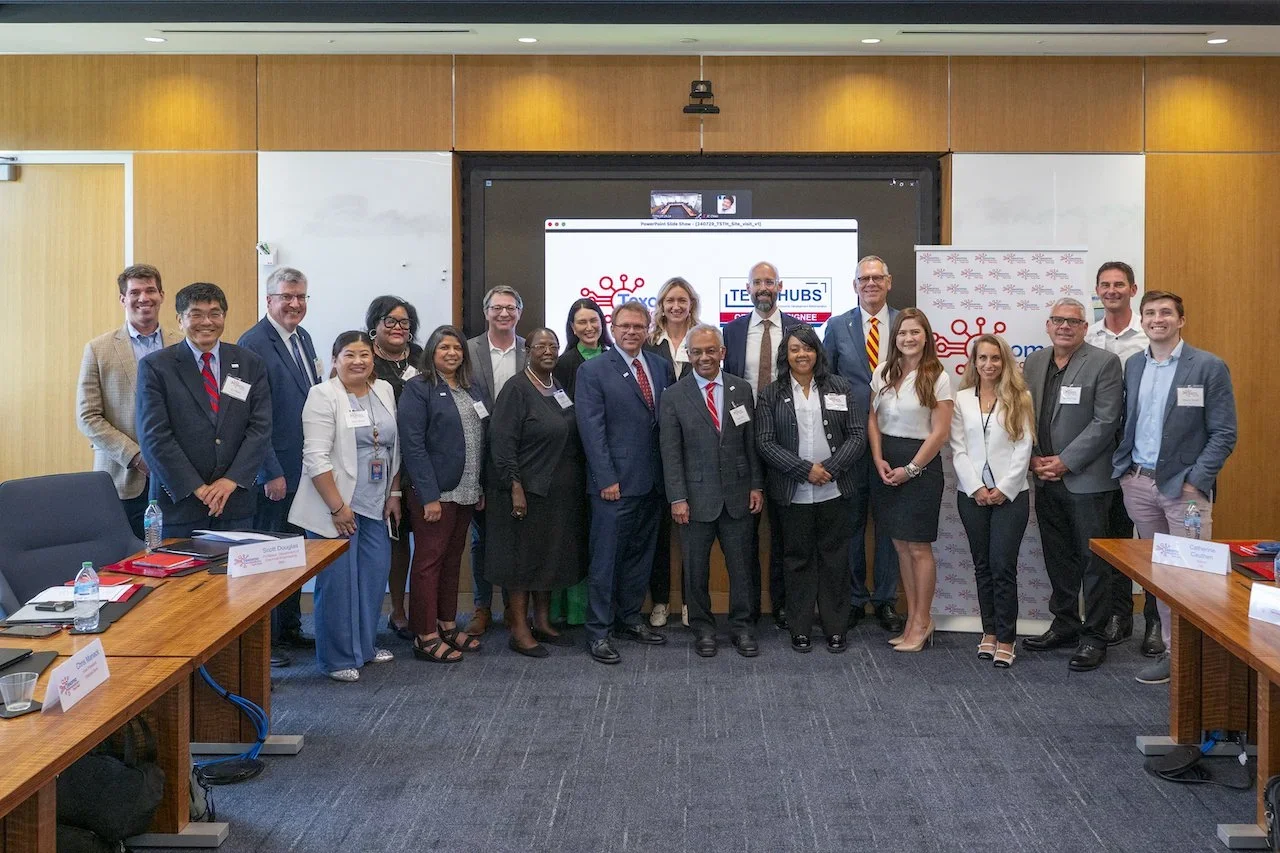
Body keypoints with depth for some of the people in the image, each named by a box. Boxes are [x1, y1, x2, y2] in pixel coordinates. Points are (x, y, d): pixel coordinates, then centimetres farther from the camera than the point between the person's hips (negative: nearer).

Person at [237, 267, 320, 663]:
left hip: (304, 469, 8)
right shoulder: (254, 343, -14)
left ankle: (290, 627, 29)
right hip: (274, 473, -8)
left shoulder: (303, 338, 12)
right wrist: (272, 473, -18)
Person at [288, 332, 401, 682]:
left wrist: (394, 495, 11)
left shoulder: (384, 391, 9)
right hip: (336, 507, -6)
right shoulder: (324, 395, -10)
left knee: (374, 576, 10)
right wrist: (337, 507, -17)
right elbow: (316, 457, -15)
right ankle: (337, 658, 13)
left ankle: (364, 645, 27)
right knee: (338, 581, 0)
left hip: (376, 507, 6)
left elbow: (394, 449, 15)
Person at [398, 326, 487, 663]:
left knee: (453, 560, 15)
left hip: (466, 492, 7)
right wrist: (429, 496, -19)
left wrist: (480, 488, 10)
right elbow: (413, 445, -15)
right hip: (434, 493, -7)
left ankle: (447, 626, 25)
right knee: (429, 562, 0)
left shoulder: (471, 389, 12)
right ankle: (425, 637, 6)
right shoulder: (418, 389, -8)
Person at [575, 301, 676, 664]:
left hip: (652, 481, 5)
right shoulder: (593, 371, -4)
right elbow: (592, 429, -9)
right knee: (605, 559, 0)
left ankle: (629, 619, 27)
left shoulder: (662, 367, 10)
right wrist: (607, 479, -14)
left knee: (641, 554, 14)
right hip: (615, 483, -5)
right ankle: (598, 631, 8)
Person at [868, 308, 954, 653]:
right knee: (900, 545, 9)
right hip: (886, 464, 5)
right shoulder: (883, 372, 6)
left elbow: (940, 433, -10)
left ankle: (922, 622, 13)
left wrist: (910, 469, -12)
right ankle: (913, 618, 19)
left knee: (918, 547, -1)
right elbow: (873, 419, 9)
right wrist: (879, 460, -4)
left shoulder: (937, 378, -8)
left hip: (921, 465, -5)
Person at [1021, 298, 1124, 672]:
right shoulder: (1034, 362, 10)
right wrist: (1034, 458, -2)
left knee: (1094, 561, 1)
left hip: (1086, 479, -6)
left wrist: (1065, 461, -15)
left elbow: (1105, 422, -13)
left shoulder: (1104, 363, -7)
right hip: (1046, 479, 6)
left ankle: (1094, 637, 10)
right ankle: (1065, 624, 29)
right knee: (1057, 558, 15)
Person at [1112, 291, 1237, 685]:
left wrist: (1195, 482, -12)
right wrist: (1122, 468, 4)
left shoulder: (1209, 367, -4)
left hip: (1184, 485, -5)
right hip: (1139, 483, 5)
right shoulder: (1133, 365, 11)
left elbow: (1224, 434, -6)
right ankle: (1171, 649, 17)